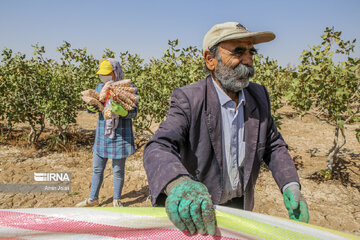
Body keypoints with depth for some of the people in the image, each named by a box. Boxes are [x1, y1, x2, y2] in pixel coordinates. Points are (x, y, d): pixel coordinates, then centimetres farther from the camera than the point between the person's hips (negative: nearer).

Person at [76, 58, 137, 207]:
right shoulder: (100, 87, 8)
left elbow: (134, 112, -10)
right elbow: (91, 108, 9)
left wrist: (122, 111, -31)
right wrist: (91, 106, -15)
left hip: (120, 136, -4)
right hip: (102, 135, 5)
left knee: (118, 170, 8)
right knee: (97, 168, 15)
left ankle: (117, 200, 28)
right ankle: (93, 198, 33)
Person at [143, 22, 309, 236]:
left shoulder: (259, 95, -4)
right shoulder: (187, 99, -21)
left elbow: (274, 145, 3)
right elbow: (159, 147, -34)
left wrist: (290, 186, -14)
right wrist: (177, 183, -56)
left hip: (242, 206, 5)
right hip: (198, 211, -4)